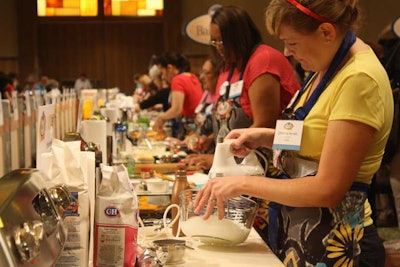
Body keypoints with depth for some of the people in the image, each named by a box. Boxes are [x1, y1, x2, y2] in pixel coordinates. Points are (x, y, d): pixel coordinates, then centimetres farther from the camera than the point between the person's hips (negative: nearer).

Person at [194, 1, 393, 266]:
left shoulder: (359, 80, -24)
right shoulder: (329, 65, 3)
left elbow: (328, 189, -25)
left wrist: (243, 184, -18)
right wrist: (263, 137, 1)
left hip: (334, 241, -8)